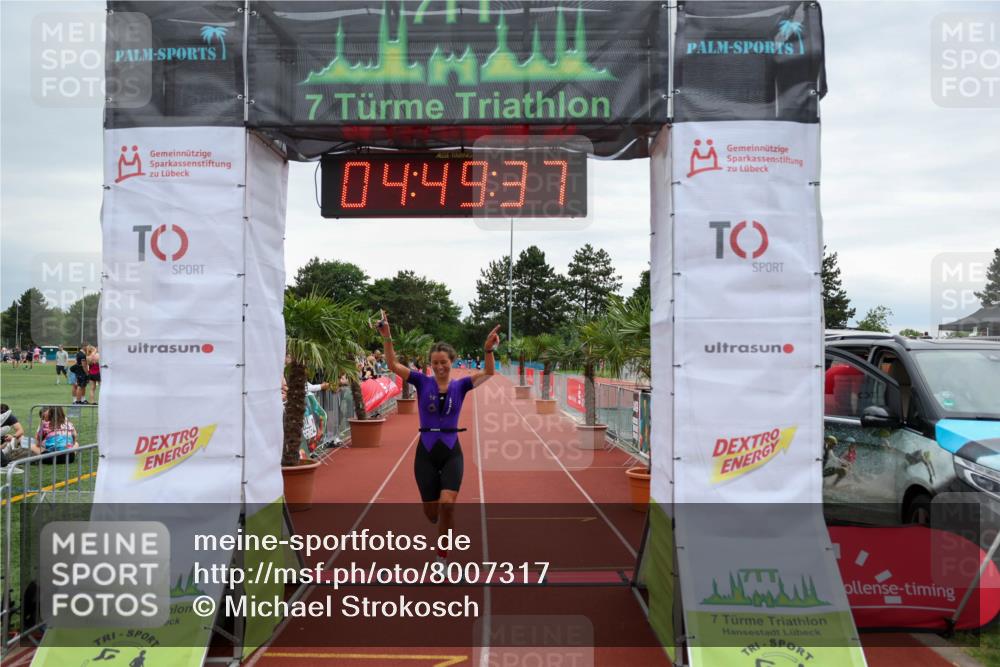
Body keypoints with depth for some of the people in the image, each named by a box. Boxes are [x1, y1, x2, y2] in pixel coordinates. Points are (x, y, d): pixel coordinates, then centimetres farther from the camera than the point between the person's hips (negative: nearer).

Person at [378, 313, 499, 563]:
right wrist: (387, 337, -24)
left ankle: (442, 558, 0)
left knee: (447, 504, -19)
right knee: (431, 513, 7)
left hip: (451, 453, -1)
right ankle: (443, 528, 45)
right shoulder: (422, 382, -1)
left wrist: (489, 350, -31)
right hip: (426, 453, 1)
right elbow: (393, 365, -11)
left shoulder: (460, 385, 0)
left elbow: (488, 374, -13)